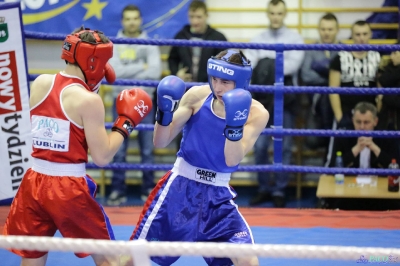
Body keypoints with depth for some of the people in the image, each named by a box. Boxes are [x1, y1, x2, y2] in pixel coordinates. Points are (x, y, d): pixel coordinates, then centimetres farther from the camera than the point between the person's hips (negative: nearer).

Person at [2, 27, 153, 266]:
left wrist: (89, 86, 22)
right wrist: (125, 123, 0)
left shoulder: (40, 84, 4)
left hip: (34, 182, 5)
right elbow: (102, 156, -12)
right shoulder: (89, 100, -12)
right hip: (69, 188, -5)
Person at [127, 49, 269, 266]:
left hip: (218, 195, 0)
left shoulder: (256, 113, -10)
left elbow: (232, 160, -19)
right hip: (179, 185, 0)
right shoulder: (197, 96, -7)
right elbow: (160, 142, -5)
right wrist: (164, 112, -23)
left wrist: (235, 125, -34)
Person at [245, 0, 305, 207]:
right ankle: (264, 189, 15)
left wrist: (271, 66, -23)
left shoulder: (294, 38, 2)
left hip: (285, 99, -2)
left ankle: (279, 191, 10)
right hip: (264, 98, 2)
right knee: (260, 146, 2)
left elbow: (293, 64, -13)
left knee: (284, 147, 2)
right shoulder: (258, 40, 9)